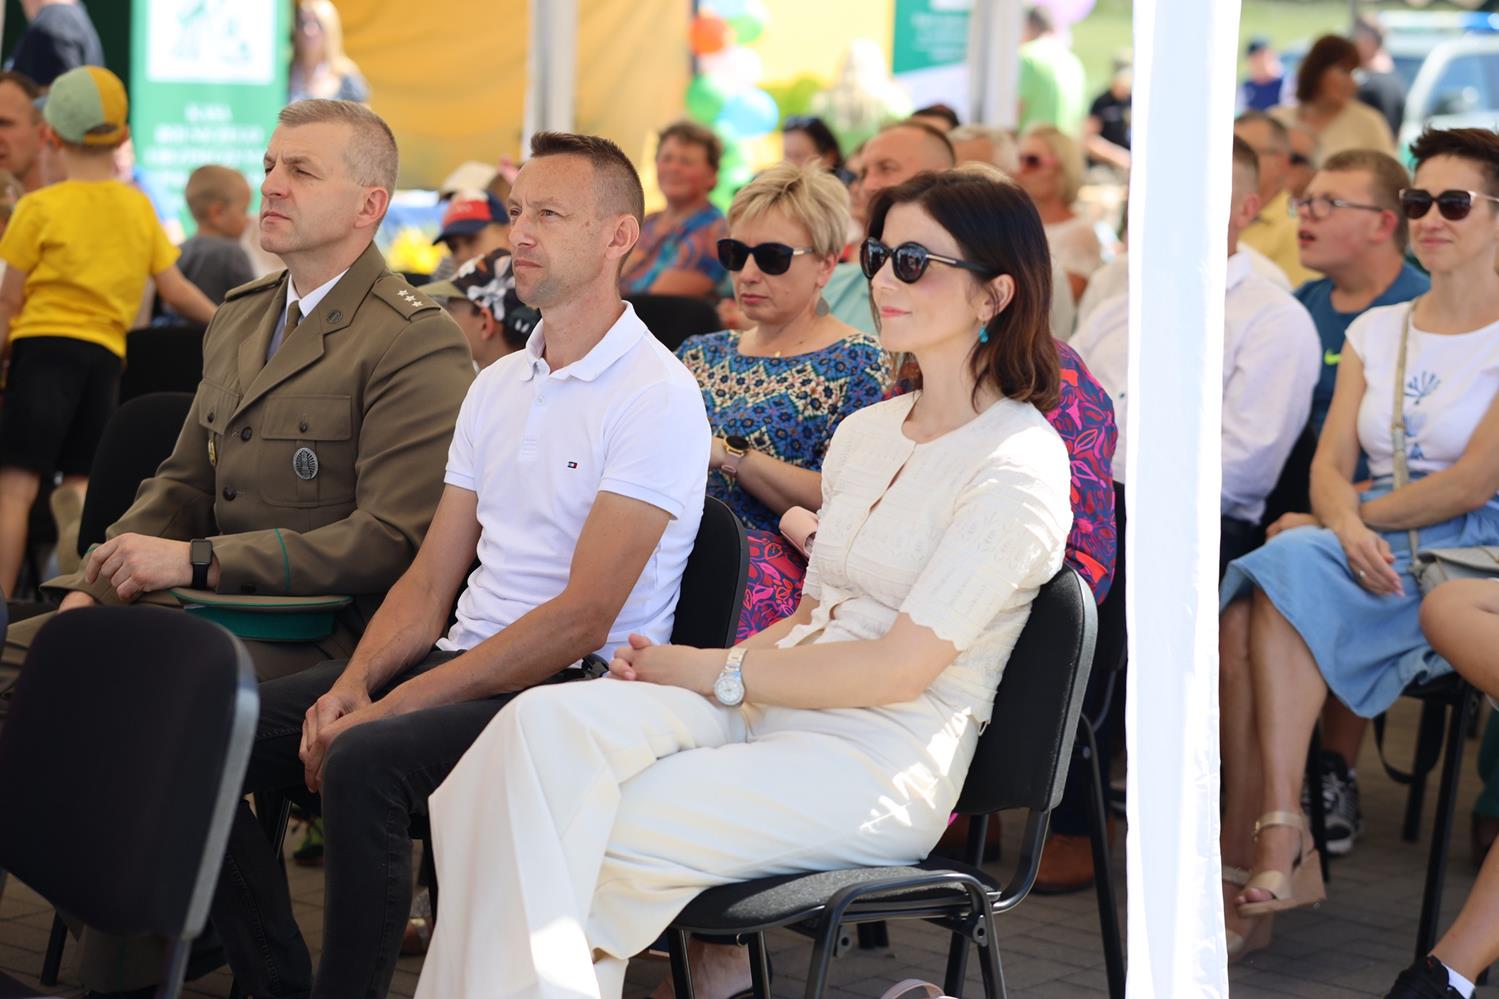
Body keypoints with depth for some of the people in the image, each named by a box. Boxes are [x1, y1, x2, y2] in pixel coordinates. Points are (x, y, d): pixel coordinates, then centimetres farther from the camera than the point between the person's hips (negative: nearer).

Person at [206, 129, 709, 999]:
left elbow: (581, 619, -17)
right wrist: (352, 686, -6)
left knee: (365, 761, -34)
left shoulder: (656, 397, -10)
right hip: (466, 662, 8)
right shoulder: (497, 385, 16)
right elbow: (431, 581, 15)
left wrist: (389, 707, -19)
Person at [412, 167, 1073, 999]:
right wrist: (671, 667, 1)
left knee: (554, 835, -22)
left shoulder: (1019, 464, -8)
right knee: (546, 722, -24)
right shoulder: (867, 432, 19)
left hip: (876, 769, -7)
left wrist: (715, 672, -9)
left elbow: (901, 668, -14)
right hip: (771, 714, 7)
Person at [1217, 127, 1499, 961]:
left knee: (1285, 575, -31)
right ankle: (1272, 847, -31)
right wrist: (1349, 526, -13)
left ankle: (1266, 847, -29)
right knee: (1254, 605, -28)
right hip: (1372, 547, 5)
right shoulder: (1376, 332, 18)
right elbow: (1330, 466, 10)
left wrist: (1349, 519, -5)